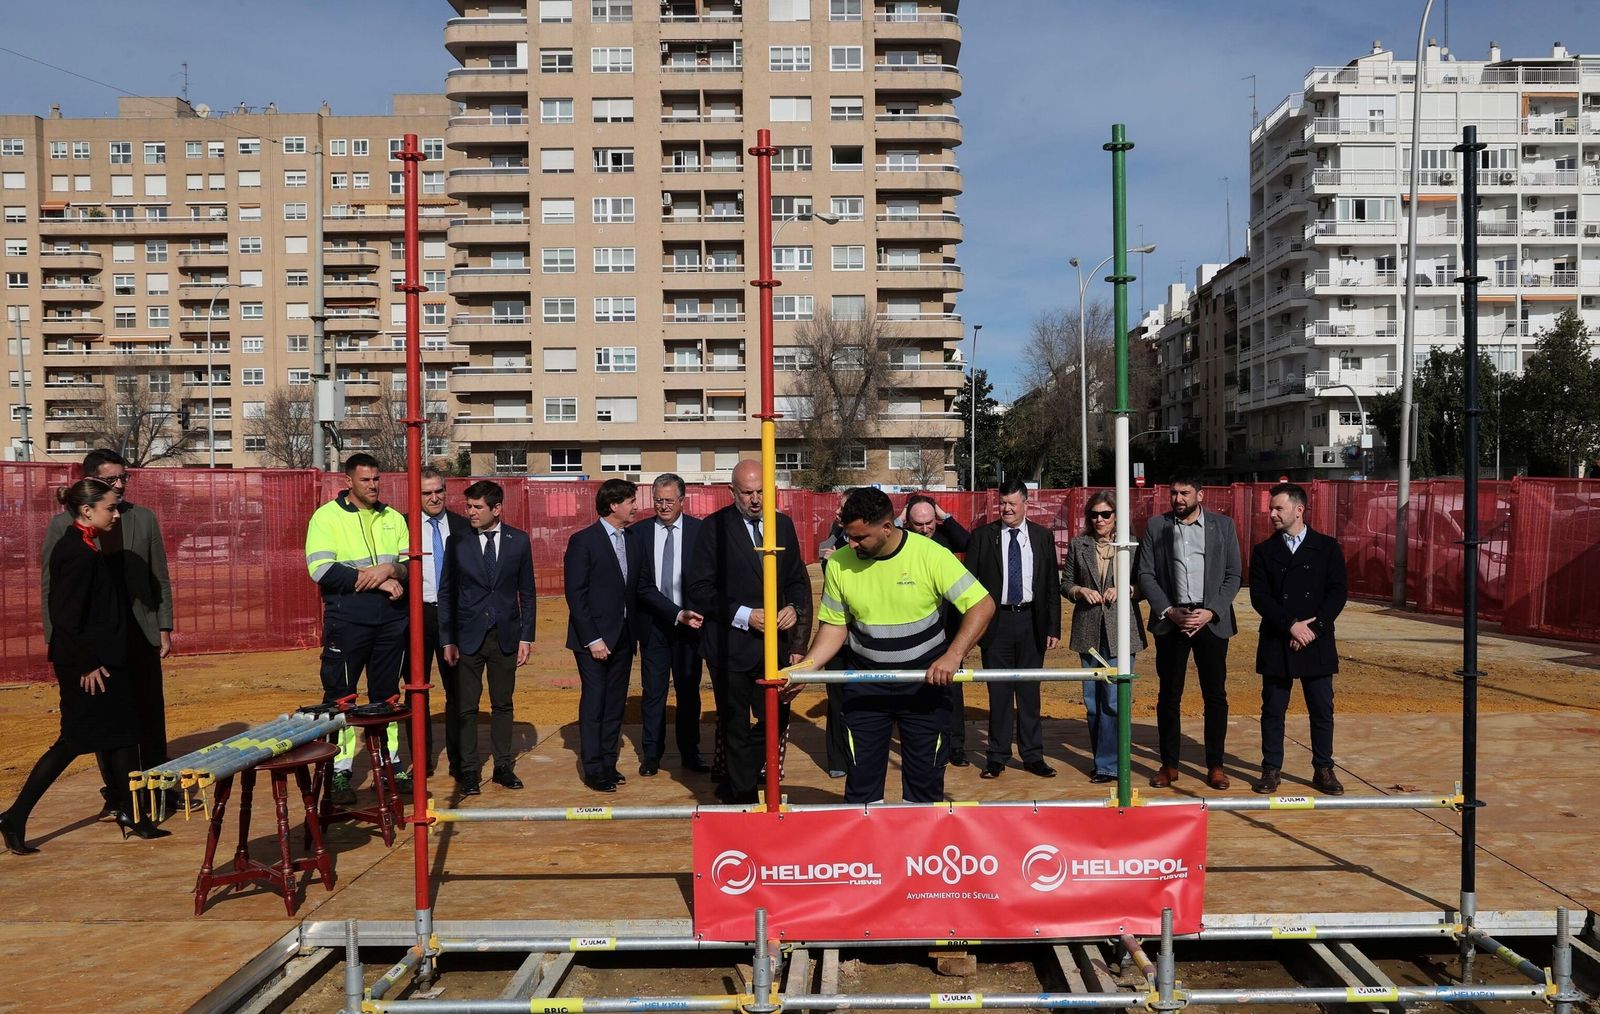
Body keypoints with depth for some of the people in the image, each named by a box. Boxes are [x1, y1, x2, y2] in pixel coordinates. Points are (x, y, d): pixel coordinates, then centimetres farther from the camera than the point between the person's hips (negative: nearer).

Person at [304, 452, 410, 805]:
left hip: (390, 621, 4)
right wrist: (378, 581, -15)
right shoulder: (327, 517, -3)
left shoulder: (393, 518, 11)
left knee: (386, 694, 12)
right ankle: (339, 772, 7)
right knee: (340, 697, 0)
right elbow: (322, 570, -13)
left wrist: (390, 569, -16)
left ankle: (389, 763, 21)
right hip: (347, 622, -4)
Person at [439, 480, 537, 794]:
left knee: (503, 704, 10)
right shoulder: (457, 542, -2)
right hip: (468, 636, -1)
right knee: (466, 706, 4)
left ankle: (503, 766, 20)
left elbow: (527, 592, 5)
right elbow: (446, 593, 2)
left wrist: (526, 637, 0)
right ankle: (469, 769, 15)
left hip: (505, 636, 1)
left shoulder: (518, 540, 1)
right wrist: (447, 640, -2)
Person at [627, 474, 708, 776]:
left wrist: (693, 613, -11)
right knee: (653, 692, 6)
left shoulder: (700, 530, -1)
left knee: (689, 690, 9)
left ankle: (690, 753, 20)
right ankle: (651, 754, 17)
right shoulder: (638, 532, 1)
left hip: (689, 622, 0)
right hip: (653, 623, 0)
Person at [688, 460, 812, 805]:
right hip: (730, 645, -5)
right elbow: (700, 589, -10)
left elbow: (798, 579, 14)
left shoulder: (783, 525, 8)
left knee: (775, 720, 10)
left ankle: (733, 787, 31)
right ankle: (744, 795, 24)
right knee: (736, 728, 6)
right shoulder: (714, 527, -7)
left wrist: (794, 608, -6)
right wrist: (743, 615, -18)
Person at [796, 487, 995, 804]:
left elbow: (983, 605, -14)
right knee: (861, 779, 5)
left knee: (925, 781, 9)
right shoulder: (839, 563, -7)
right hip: (865, 686, 2)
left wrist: (953, 655, -25)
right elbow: (835, 626, 2)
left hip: (927, 683, -1)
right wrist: (805, 667, -13)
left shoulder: (931, 555, -15)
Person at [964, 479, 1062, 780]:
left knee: (1030, 691, 9)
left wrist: (1054, 627, 2)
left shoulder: (1043, 537, 5)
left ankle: (1033, 755, 19)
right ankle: (998, 756, 15)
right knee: (998, 692, 5)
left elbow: (1053, 585, 6)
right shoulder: (983, 536, 0)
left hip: (1031, 621, 1)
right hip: (996, 621, -1)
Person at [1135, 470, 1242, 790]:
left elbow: (1233, 575, 2)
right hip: (1170, 619, 0)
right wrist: (1169, 611, -8)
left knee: (1215, 695, 4)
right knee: (1168, 696, 5)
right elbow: (1145, 573, 2)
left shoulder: (1222, 525, 4)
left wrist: (1210, 612, -9)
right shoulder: (1156, 526, 4)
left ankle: (1215, 765, 15)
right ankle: (1169, 764, 15)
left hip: (1211, 619, 0)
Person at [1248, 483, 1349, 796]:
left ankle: (1323, 770, 17)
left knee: (1322, 711, 5)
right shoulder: (1263, 552, 6)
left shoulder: (1327, 547, 4)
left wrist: (1313, 628, -11)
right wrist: (1290, 625, -14)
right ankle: (1271, 769, 14)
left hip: (1317, 643, 0)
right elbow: (1259, 596, -3)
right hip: (1275, 644, 1)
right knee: (1273, 710, 5)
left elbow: (1338, 593, -2)